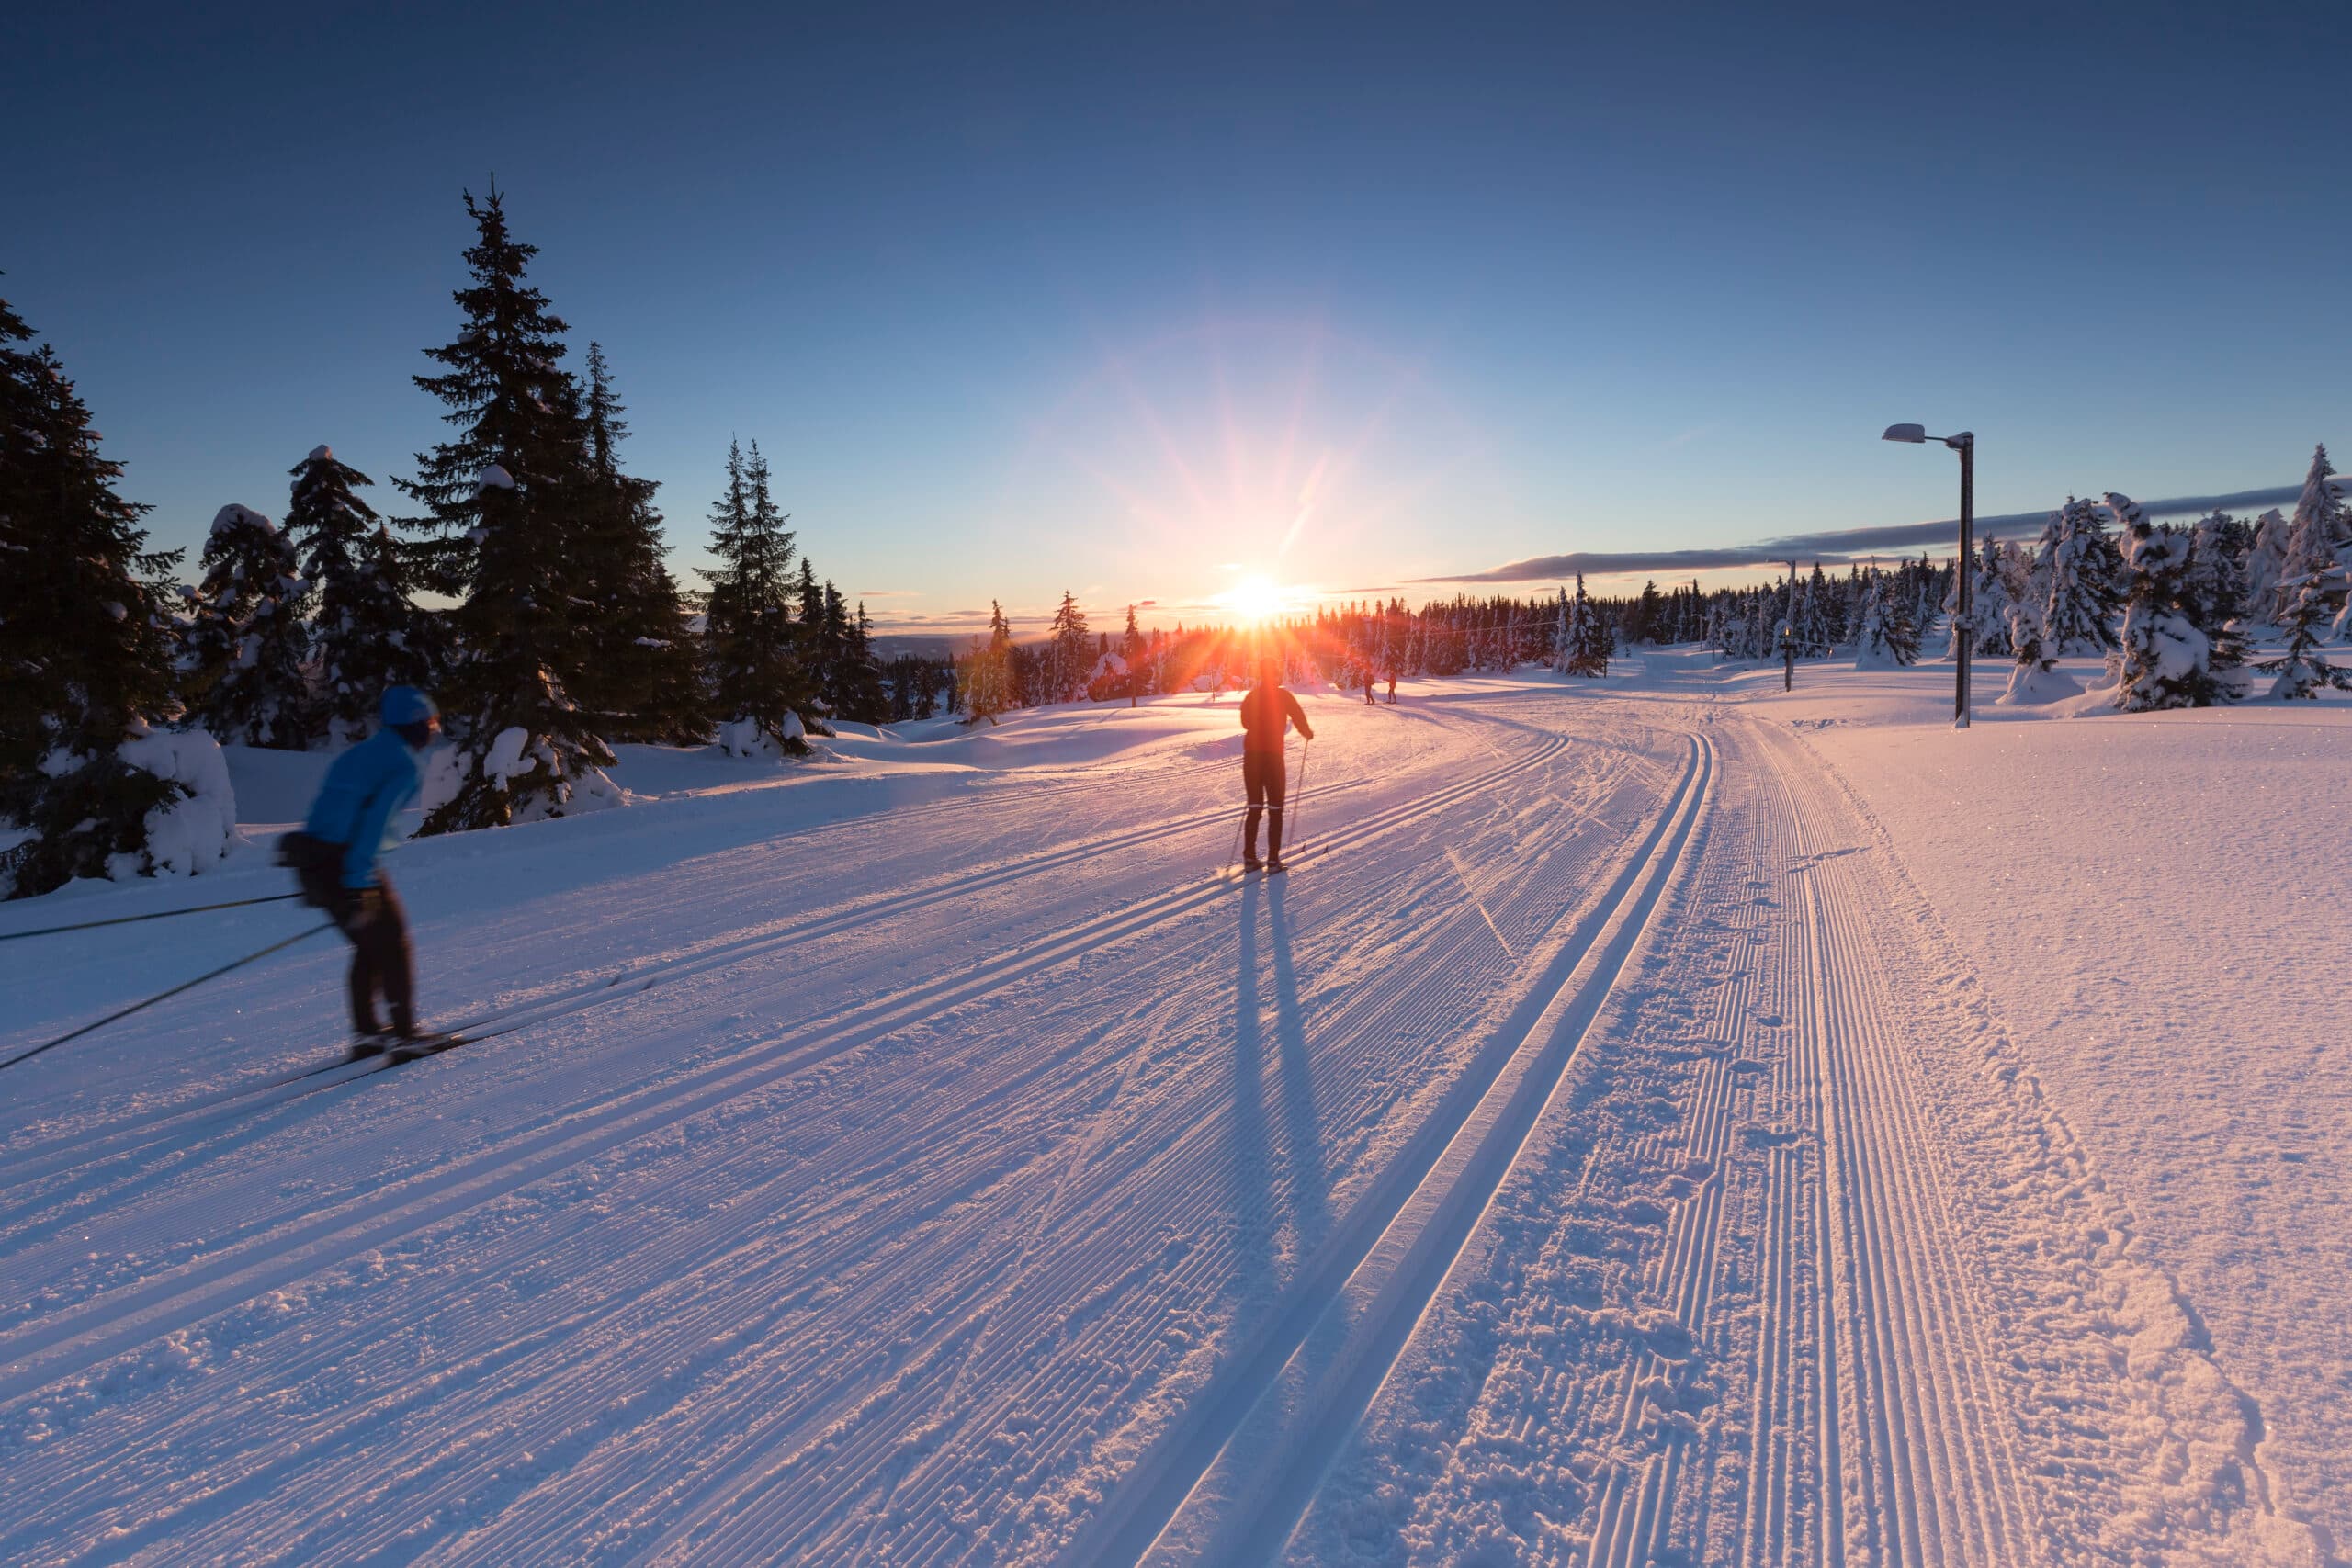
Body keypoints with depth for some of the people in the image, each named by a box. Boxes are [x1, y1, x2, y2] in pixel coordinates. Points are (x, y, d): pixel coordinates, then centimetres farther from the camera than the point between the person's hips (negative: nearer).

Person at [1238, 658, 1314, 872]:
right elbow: (1299, 718, -7)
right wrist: (1308, 732, 13)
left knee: (1254, 808, 12)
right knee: (1275, 810, 4)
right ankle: (1273, 859, 0)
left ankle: (1249, 857, 9)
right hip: (1272, 755, -4)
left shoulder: (1251, 696, 7)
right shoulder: (1282, 695, -6)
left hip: (1251, 754, 4)